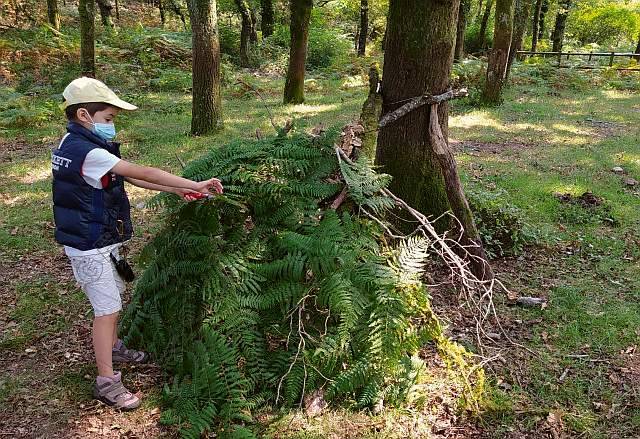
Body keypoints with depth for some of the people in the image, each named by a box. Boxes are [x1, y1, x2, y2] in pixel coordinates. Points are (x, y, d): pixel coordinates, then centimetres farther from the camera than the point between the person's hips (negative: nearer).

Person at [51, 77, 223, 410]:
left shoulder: (76, 145, 5)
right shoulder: (88, 153, -26)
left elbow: (129, 178, 4)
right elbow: (144, 173, -26)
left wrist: (178, 190, -1)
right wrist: (195, 185, -21)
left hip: (100, 241, 10)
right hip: (90, 248, -10)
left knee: (113, 296, 23)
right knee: (108, 309, -1)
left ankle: (112, 348, 45)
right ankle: (106, 382, 11)